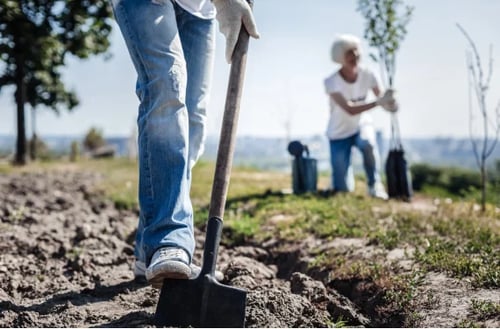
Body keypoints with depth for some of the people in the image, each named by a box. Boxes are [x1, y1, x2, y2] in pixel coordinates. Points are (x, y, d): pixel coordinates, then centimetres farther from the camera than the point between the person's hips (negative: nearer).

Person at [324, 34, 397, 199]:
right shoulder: (332, 82, -24)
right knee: (343, 189, -5)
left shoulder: (367, 75, -13)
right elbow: (350, 110, -32)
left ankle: (374, 185, -13)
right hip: (339, 133, -2)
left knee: (368, 143, -37)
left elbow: (381, 98, -9)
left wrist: (389, 103, -33)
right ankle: (339, 180, 34)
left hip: (361, 124, 2)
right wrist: (378, 102, -41)